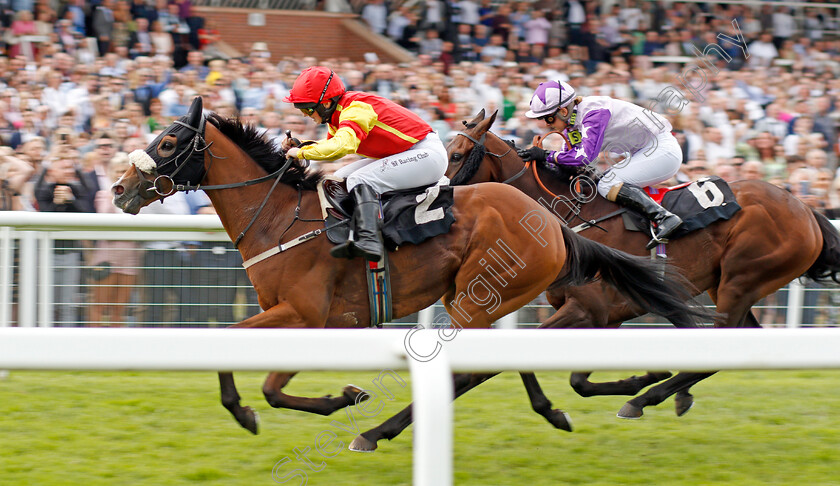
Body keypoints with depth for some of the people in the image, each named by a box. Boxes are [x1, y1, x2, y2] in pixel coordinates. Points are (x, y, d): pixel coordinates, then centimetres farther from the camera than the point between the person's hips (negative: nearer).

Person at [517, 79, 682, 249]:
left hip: (663, 151, -10)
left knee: (607, 186, -20)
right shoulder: (571, 121, 6)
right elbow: (569, 154, 12)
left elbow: (586, 156, -33)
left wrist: (546, 156, -27)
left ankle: (665, 217, -27)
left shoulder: (594, 112, -23)